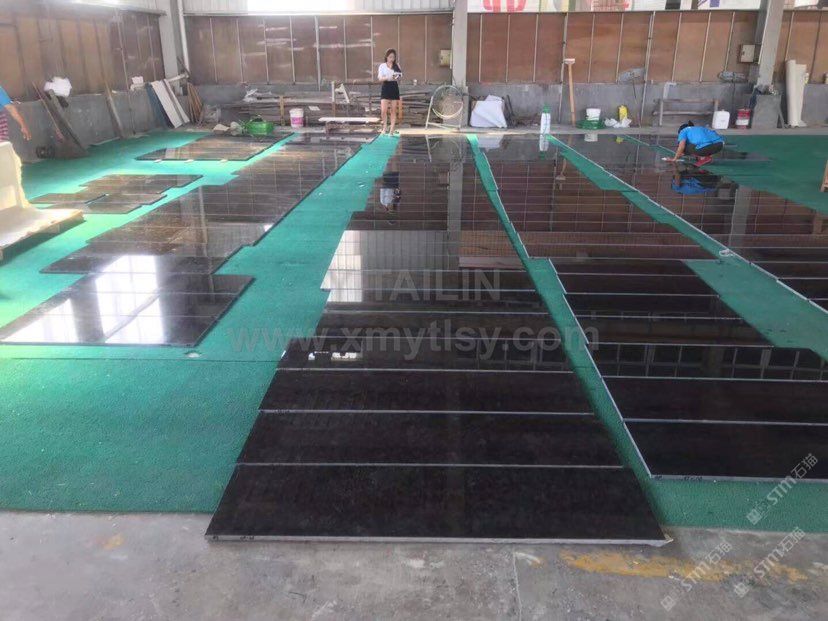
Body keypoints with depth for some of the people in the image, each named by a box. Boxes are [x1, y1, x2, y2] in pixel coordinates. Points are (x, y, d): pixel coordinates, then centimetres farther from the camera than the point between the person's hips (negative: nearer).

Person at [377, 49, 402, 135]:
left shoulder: (397, 66, 8)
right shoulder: (382, 65, 3)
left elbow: (400, 76, 8)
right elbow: (380, 78, -4)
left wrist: (397, 78, -15)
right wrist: (387, 78, -22)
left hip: (394, 88, 2)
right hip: (386, 88, -2)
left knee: (393, 110, 1)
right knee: (383, 110, -9)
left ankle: (392, 129, 6)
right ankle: (384, 127, 11)